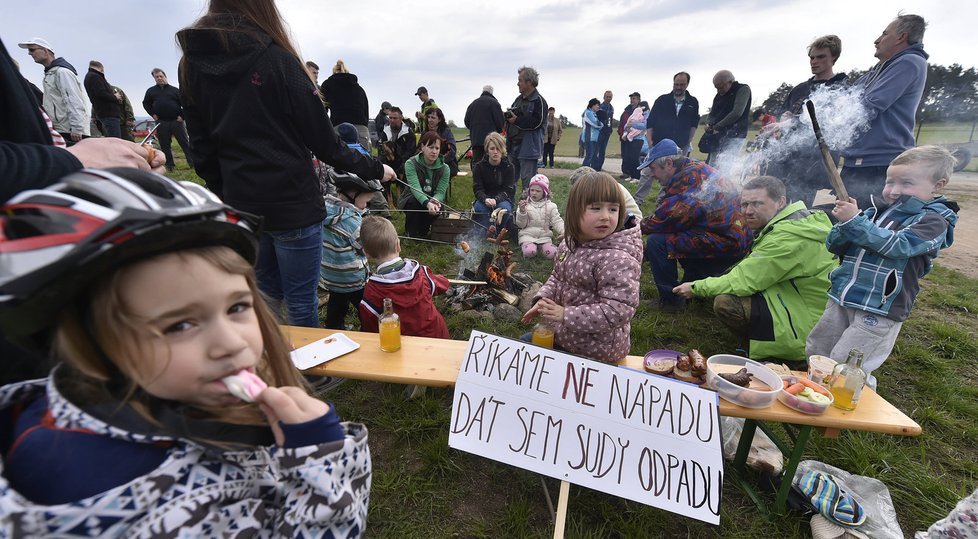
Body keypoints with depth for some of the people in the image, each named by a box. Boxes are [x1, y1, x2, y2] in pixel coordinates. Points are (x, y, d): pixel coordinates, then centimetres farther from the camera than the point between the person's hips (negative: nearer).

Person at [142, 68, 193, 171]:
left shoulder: (174, 90, 8)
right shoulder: (151, 91, 14)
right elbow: (146, 103, 20)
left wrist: (182, 116, -5)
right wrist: (153, 114, 6)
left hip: (176, 121, -2)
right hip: (161, 122, 3)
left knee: (185, 143, -5)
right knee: (165, 145, 3)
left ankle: (193, 163, -4)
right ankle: (170, 165, 9)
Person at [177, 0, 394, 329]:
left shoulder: (191, 64, 6)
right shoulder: (275, 58, -10)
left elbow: (203, 149, 8)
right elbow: (323, 141, -9)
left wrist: (224, 197, 18)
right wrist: (374, 169, 3)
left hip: (240, 204, 6)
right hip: (292, 203, -6)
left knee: (267, 291, 22)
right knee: (301, 301, 6)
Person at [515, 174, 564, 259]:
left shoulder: (550, 206, 5)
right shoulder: (525, 204, 3)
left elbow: (557, 221, 0)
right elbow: (521, 225, 0)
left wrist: (564, 232, -20)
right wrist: (522, 211, -17)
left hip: (544, 236, 1)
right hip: (528, 235, -1)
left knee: (552, 253, -24)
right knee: (529, 252, -30)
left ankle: (540, 246, 5)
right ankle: (524, 245, 3)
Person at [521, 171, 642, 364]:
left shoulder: (618, 259, -26)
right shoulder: (570, 243, -2)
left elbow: (618, 310, -30)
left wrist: (566, 315, -29)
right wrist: (543, 299, -5)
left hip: (594, 350, -7)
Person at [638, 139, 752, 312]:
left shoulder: (688, 179, -19)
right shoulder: (696, 167, 11)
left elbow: (663, 220, -20)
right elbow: (668, 214, 11)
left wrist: (640, 226, -2)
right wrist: (643, 223, 3)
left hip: (726, 244, -11)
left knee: (656, 241, -17)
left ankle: (671, 300, -3)